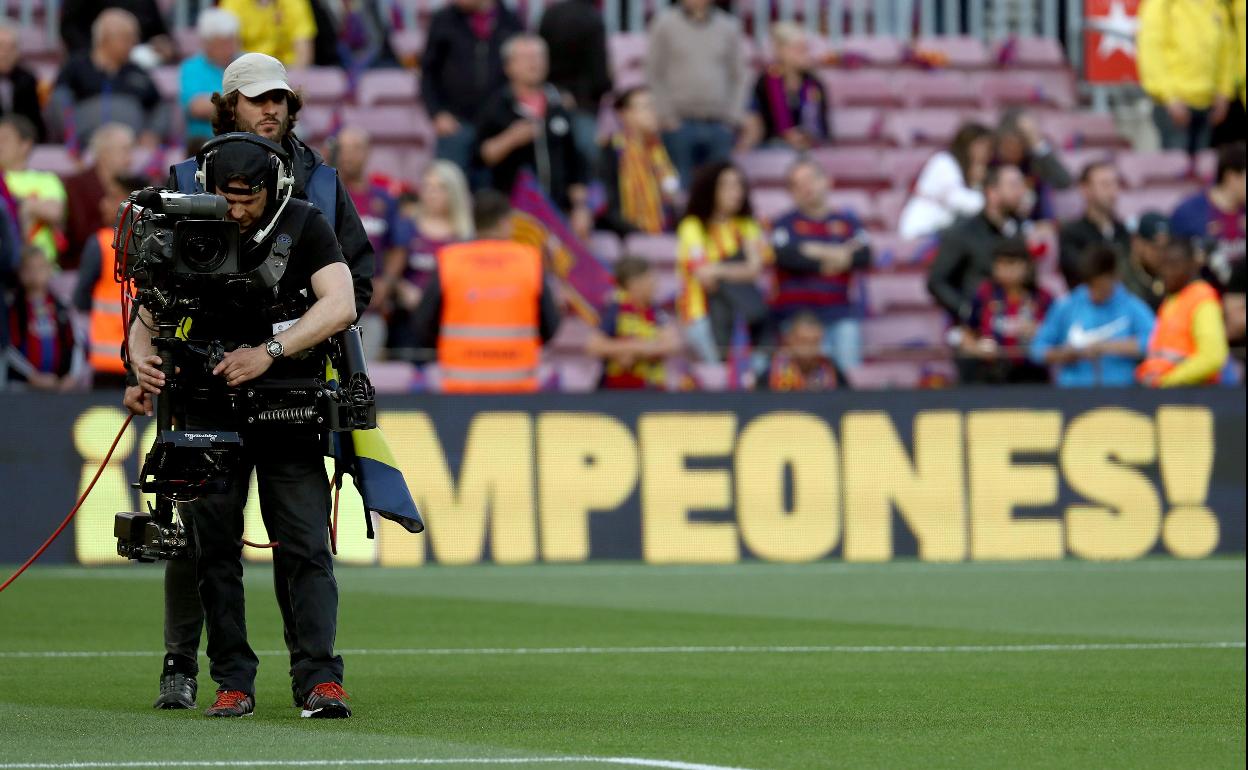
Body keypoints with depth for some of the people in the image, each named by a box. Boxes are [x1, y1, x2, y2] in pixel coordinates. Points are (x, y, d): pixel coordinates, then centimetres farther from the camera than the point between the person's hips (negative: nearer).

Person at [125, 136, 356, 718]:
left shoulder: (304, 226, -5)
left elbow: (340, 306, -17)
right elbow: (147, 319, 6)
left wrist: (269, 352, -27)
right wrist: (143, 365, -16)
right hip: (210, 404, 2)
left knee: (304, 547, -8)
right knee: (214, 547, 1)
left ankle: (319, 678, -10)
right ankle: (233, 683, 6)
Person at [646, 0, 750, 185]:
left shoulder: (729, 26, 12)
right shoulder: (664, 23, 5)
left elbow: (740, 75, 15)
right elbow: (653, 74, 3)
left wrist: (734, 115, 2)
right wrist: (665, 114, -6)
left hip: (719, 126, 2)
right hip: (680, 124, -2)